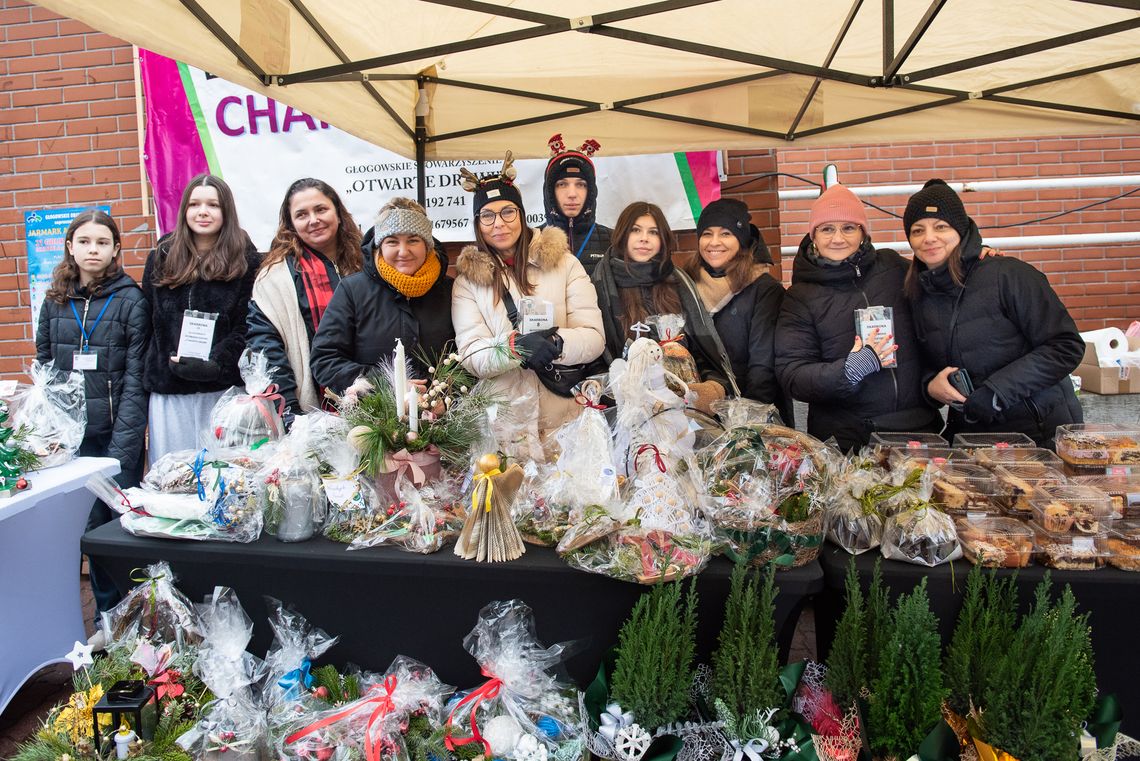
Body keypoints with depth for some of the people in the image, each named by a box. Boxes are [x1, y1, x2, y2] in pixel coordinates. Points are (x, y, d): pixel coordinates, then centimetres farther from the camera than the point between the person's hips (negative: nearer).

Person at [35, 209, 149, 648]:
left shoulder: (131, 300, -3)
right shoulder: (55, 301, 9)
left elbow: (136, 376, -8)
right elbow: (42, 365, 13)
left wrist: (123, 443, -14)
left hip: (117, 433, -4)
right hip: (69, 434, 4)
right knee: (90, 524, 8)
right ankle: (109, 617, 22)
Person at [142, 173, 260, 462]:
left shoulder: (245, 260, 1)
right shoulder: (161, 258, 11)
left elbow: (246, 326, -5)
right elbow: (148, 322, 10)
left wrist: (214, 365, -17)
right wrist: (149, 377, 2)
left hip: (223, 389, -2)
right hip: (168, 390, 3)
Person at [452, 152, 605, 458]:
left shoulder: (563, 263, 8)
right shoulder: (467, 281, 8)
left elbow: (595, 337, 1)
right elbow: (472, 358, -1)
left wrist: (556, 344, -19)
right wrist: (516, 346, -20)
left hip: (567, 413, 0)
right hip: (502, 422, 0)